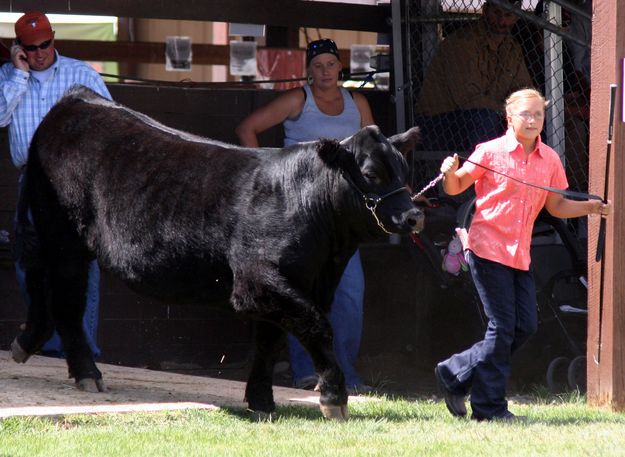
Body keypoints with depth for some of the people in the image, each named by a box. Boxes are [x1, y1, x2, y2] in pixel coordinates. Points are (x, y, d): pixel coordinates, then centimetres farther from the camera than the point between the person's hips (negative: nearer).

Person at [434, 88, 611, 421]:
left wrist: (590, 207, 1)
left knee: (525, 326, 5)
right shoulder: (490, 152, -6)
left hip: (520, 255, 6)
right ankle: (489, 407, 3)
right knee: (502, 328, -7)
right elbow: (456, 188, -1)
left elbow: (555, 206, 16)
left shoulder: (549, 159, 8)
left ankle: (455, 375, 16)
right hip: (488, 249, -6)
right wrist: (450, 173, -22)